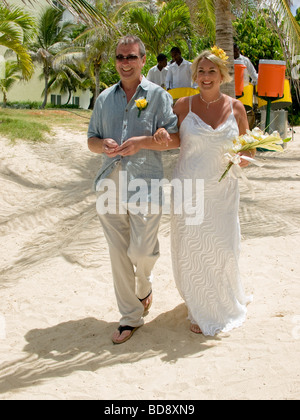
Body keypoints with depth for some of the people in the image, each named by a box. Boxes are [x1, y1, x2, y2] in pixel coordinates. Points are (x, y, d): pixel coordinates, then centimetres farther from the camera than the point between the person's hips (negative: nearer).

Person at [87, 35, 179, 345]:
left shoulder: (158, 95, 3)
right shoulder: (104, 98, 15)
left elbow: (175, 138, -2)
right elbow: (91, 139, 18)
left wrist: (141, 142, -17)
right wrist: (103, 144, -6)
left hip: (145, 183, -4)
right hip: (111, 184, 4)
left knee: (141, 251, -5)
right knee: (119, 253, 6)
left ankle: (144, 287, 32)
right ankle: (130, 316, 19)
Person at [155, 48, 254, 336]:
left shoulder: (236, 108, 2)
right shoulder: (184, 105, -1)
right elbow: (170, 138, 7)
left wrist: (245, 158, -11)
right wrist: (161, 135, -17)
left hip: (222, 191, 1)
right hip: (188, 189, 0)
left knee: (222, 249, 7)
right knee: (190, 250, 5)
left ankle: (225, 303, 37)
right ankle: (201, 311, 28)